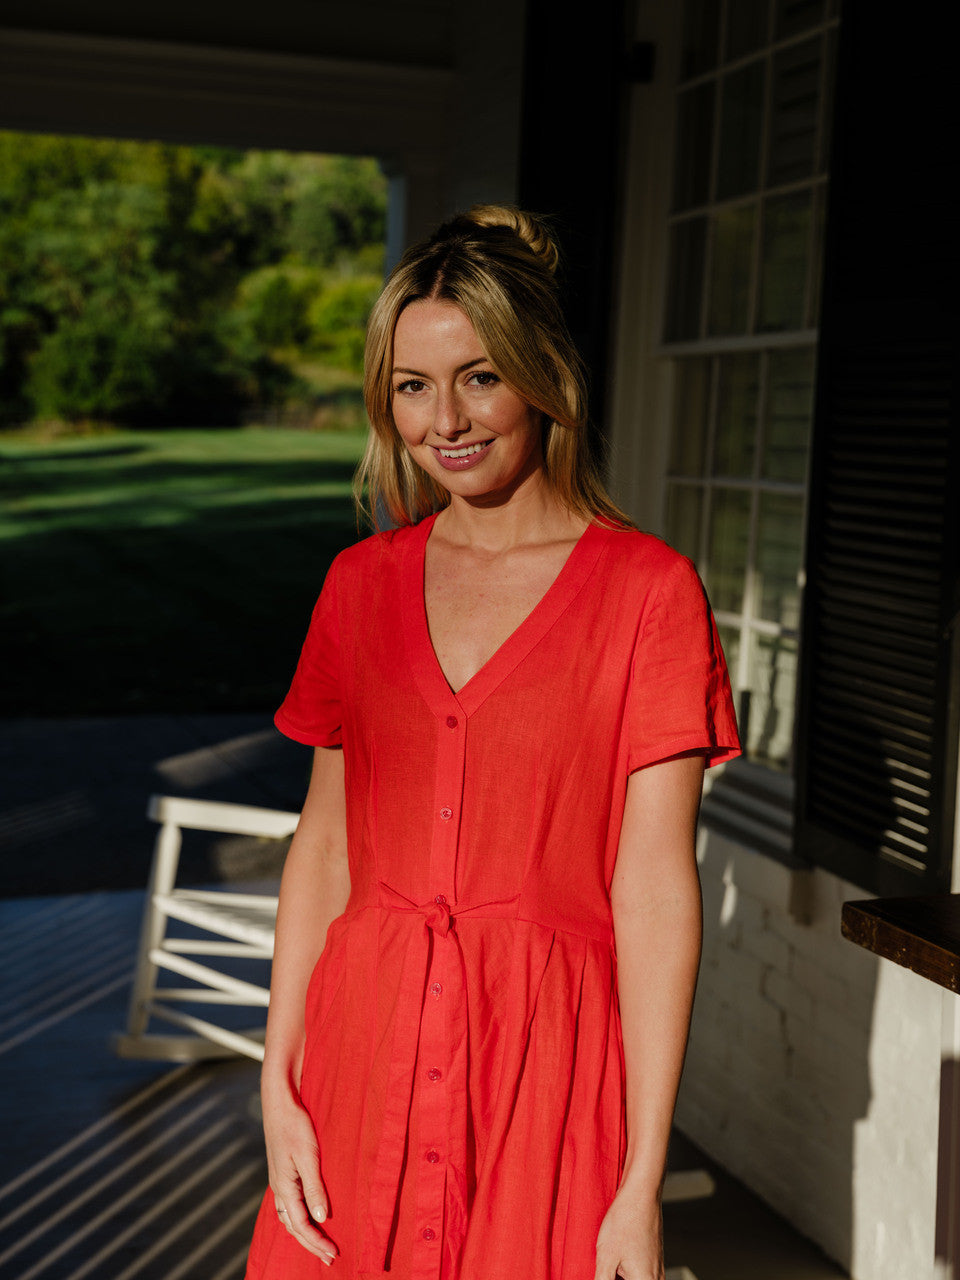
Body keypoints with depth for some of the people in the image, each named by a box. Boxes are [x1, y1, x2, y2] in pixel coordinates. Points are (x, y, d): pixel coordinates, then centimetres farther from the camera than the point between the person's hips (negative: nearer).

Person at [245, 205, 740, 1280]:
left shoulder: (647, 590, -7)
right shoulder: (362, 583, 6)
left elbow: (655, 887, -10)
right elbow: (324, 840, 8)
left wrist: (641, 1185, -12)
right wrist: (279, 1082, 0)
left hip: (548, 1057, -3)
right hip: (365, 1042, 4)